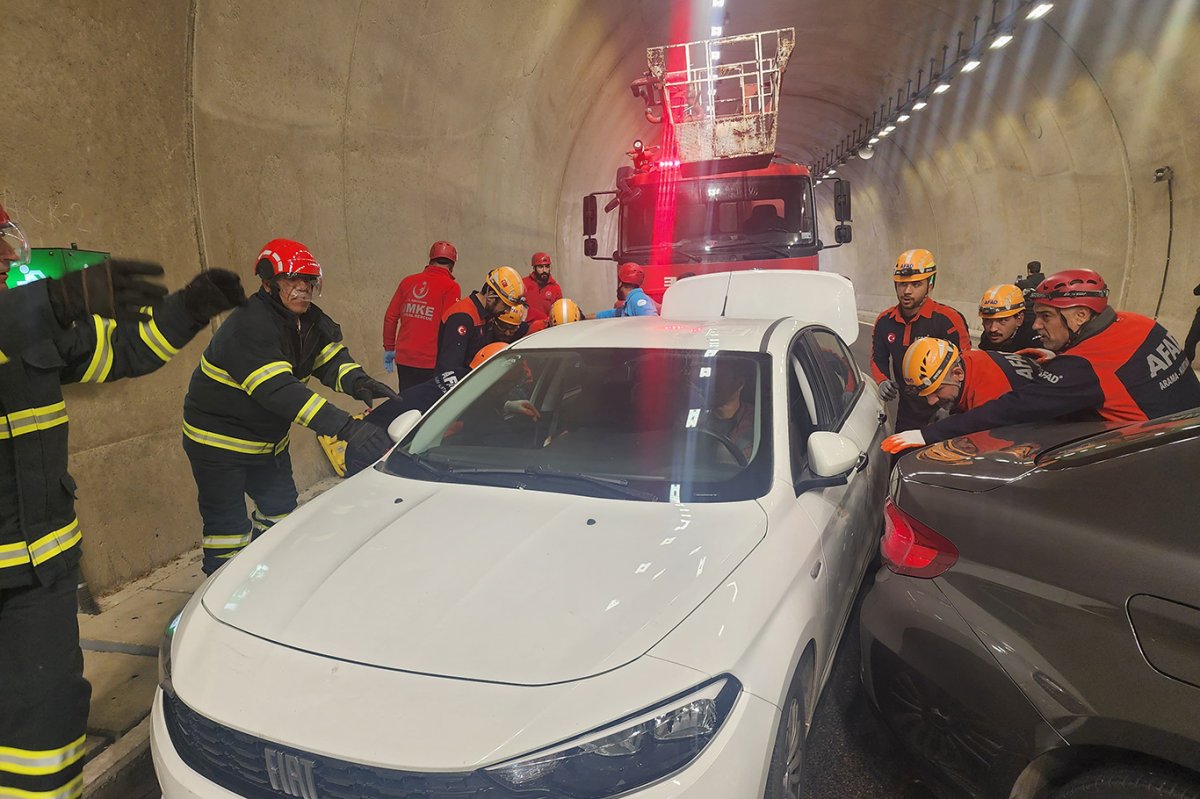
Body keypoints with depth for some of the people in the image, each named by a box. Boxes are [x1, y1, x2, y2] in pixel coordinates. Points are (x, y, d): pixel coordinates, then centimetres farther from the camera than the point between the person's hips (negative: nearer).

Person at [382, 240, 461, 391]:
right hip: (431, 363, -5)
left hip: (403, 359, 5)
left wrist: (389, 348, 21)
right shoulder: (451, 287, -7)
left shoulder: (408, 281, 8)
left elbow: (390, 317, 10)